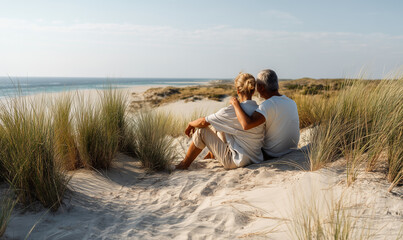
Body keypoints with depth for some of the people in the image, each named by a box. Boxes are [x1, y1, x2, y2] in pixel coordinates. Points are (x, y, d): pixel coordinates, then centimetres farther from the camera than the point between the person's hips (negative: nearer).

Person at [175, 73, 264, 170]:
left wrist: (191, 124, 11)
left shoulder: (232, 111, -20)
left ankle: (183, 165, 18)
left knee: (202, 130, 3)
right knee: (217, 127, 21)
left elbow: (203, 122, -10)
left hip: (237, 161, -7)